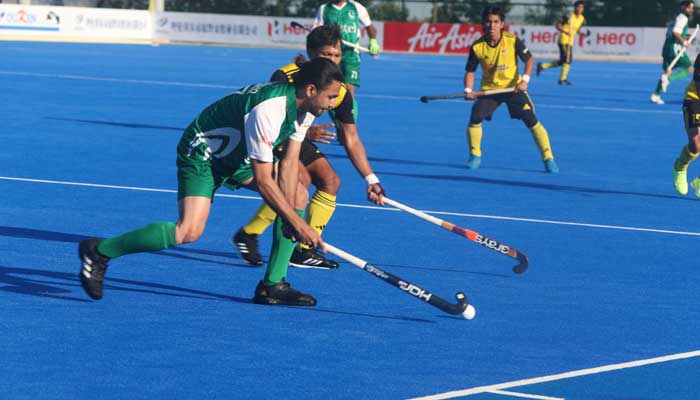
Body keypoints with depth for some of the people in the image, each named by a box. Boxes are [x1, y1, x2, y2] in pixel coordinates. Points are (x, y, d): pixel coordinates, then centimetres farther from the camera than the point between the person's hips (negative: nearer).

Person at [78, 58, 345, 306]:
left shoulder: (305, 106, -6)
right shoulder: (268, 110, -34)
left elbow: (289, 162, -3)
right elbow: (263, 181, -32)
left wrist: (290, 218, -13)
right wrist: (297, 224, -26)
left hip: (238, 154, 10)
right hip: (201, 154, -10)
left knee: (298, 195, 1)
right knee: (189, 231, -26)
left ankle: (272, 285, 3)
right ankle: (99, 251, -12)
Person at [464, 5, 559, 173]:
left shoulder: (512, 41, -15)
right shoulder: (477, 47, -12)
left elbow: (529, 59, -4)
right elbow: (470, 71, -1)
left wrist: (525, 80, -17)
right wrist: (468, 90, -18)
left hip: (513, 88, -1)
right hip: (489, 89, 1)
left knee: (531, 120, -10)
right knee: (475, 118, -17)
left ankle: (548, 159, -1)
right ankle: (475, 156, 4)